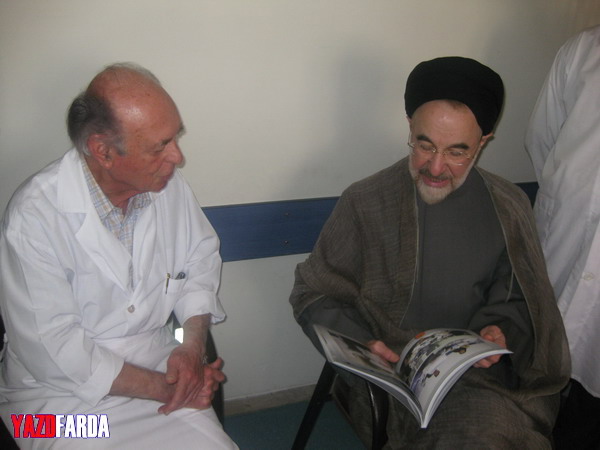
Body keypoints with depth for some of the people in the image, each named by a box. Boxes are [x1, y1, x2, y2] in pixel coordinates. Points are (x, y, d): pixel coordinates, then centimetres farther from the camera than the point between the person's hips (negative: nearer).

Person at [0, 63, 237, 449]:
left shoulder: (168, 184, -6)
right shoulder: (36, 215, -20)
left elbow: (201, 259, 7)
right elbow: (54, 348, -18)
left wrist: (194, 344, -8)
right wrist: (162, 388, -17)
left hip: (158, 368, 4)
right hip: (64, 393, -3)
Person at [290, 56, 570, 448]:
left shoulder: (509, 207, 3)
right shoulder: (365, 203, -5)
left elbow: (519, 298, 14)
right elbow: (314, 294, -1)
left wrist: (502, 329, -8)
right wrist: (358, 343, -17)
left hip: (479, 370, 4)